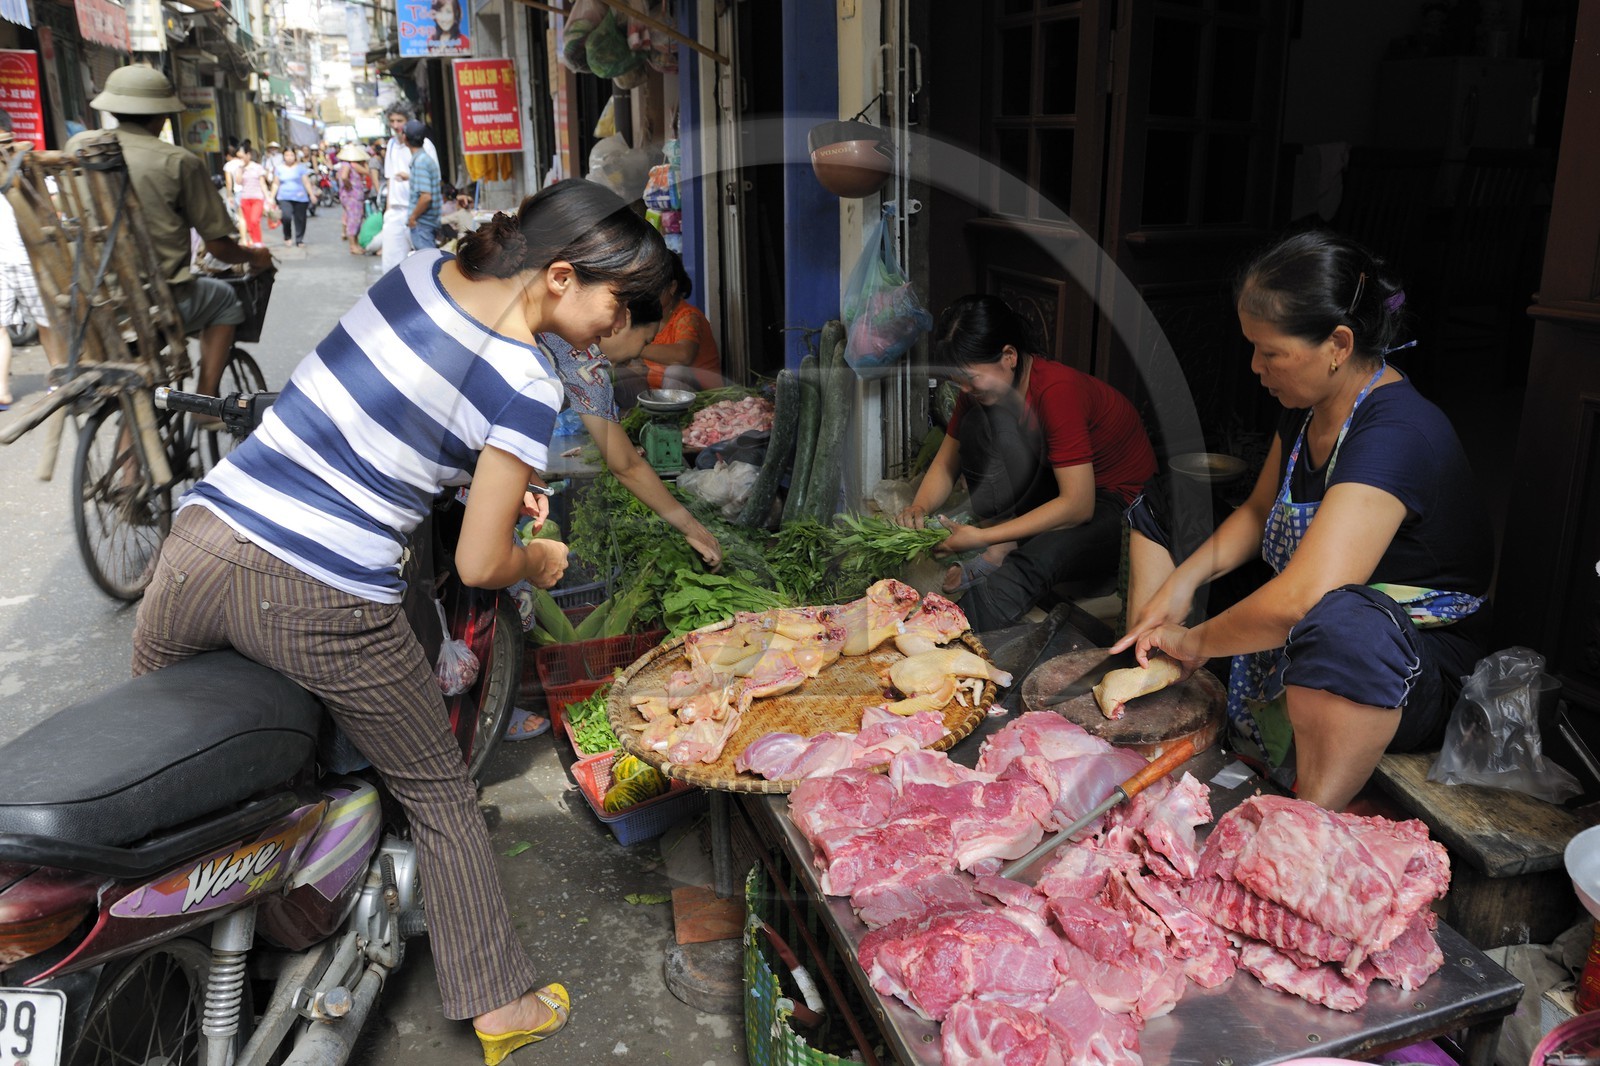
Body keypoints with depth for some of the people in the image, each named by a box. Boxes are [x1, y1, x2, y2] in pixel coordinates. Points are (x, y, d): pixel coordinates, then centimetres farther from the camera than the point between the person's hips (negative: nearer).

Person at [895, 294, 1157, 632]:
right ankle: (1001, 552, -19)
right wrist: (919, 508, -19)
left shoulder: (1057, 390, -29)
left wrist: (983, 537, -32)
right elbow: (946, 463, 3)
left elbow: (1078, 505, -30)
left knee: (1036, 560, -40)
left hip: (1116, 504, -7)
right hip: (1055, 491, 7)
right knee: (977, 421, -19)